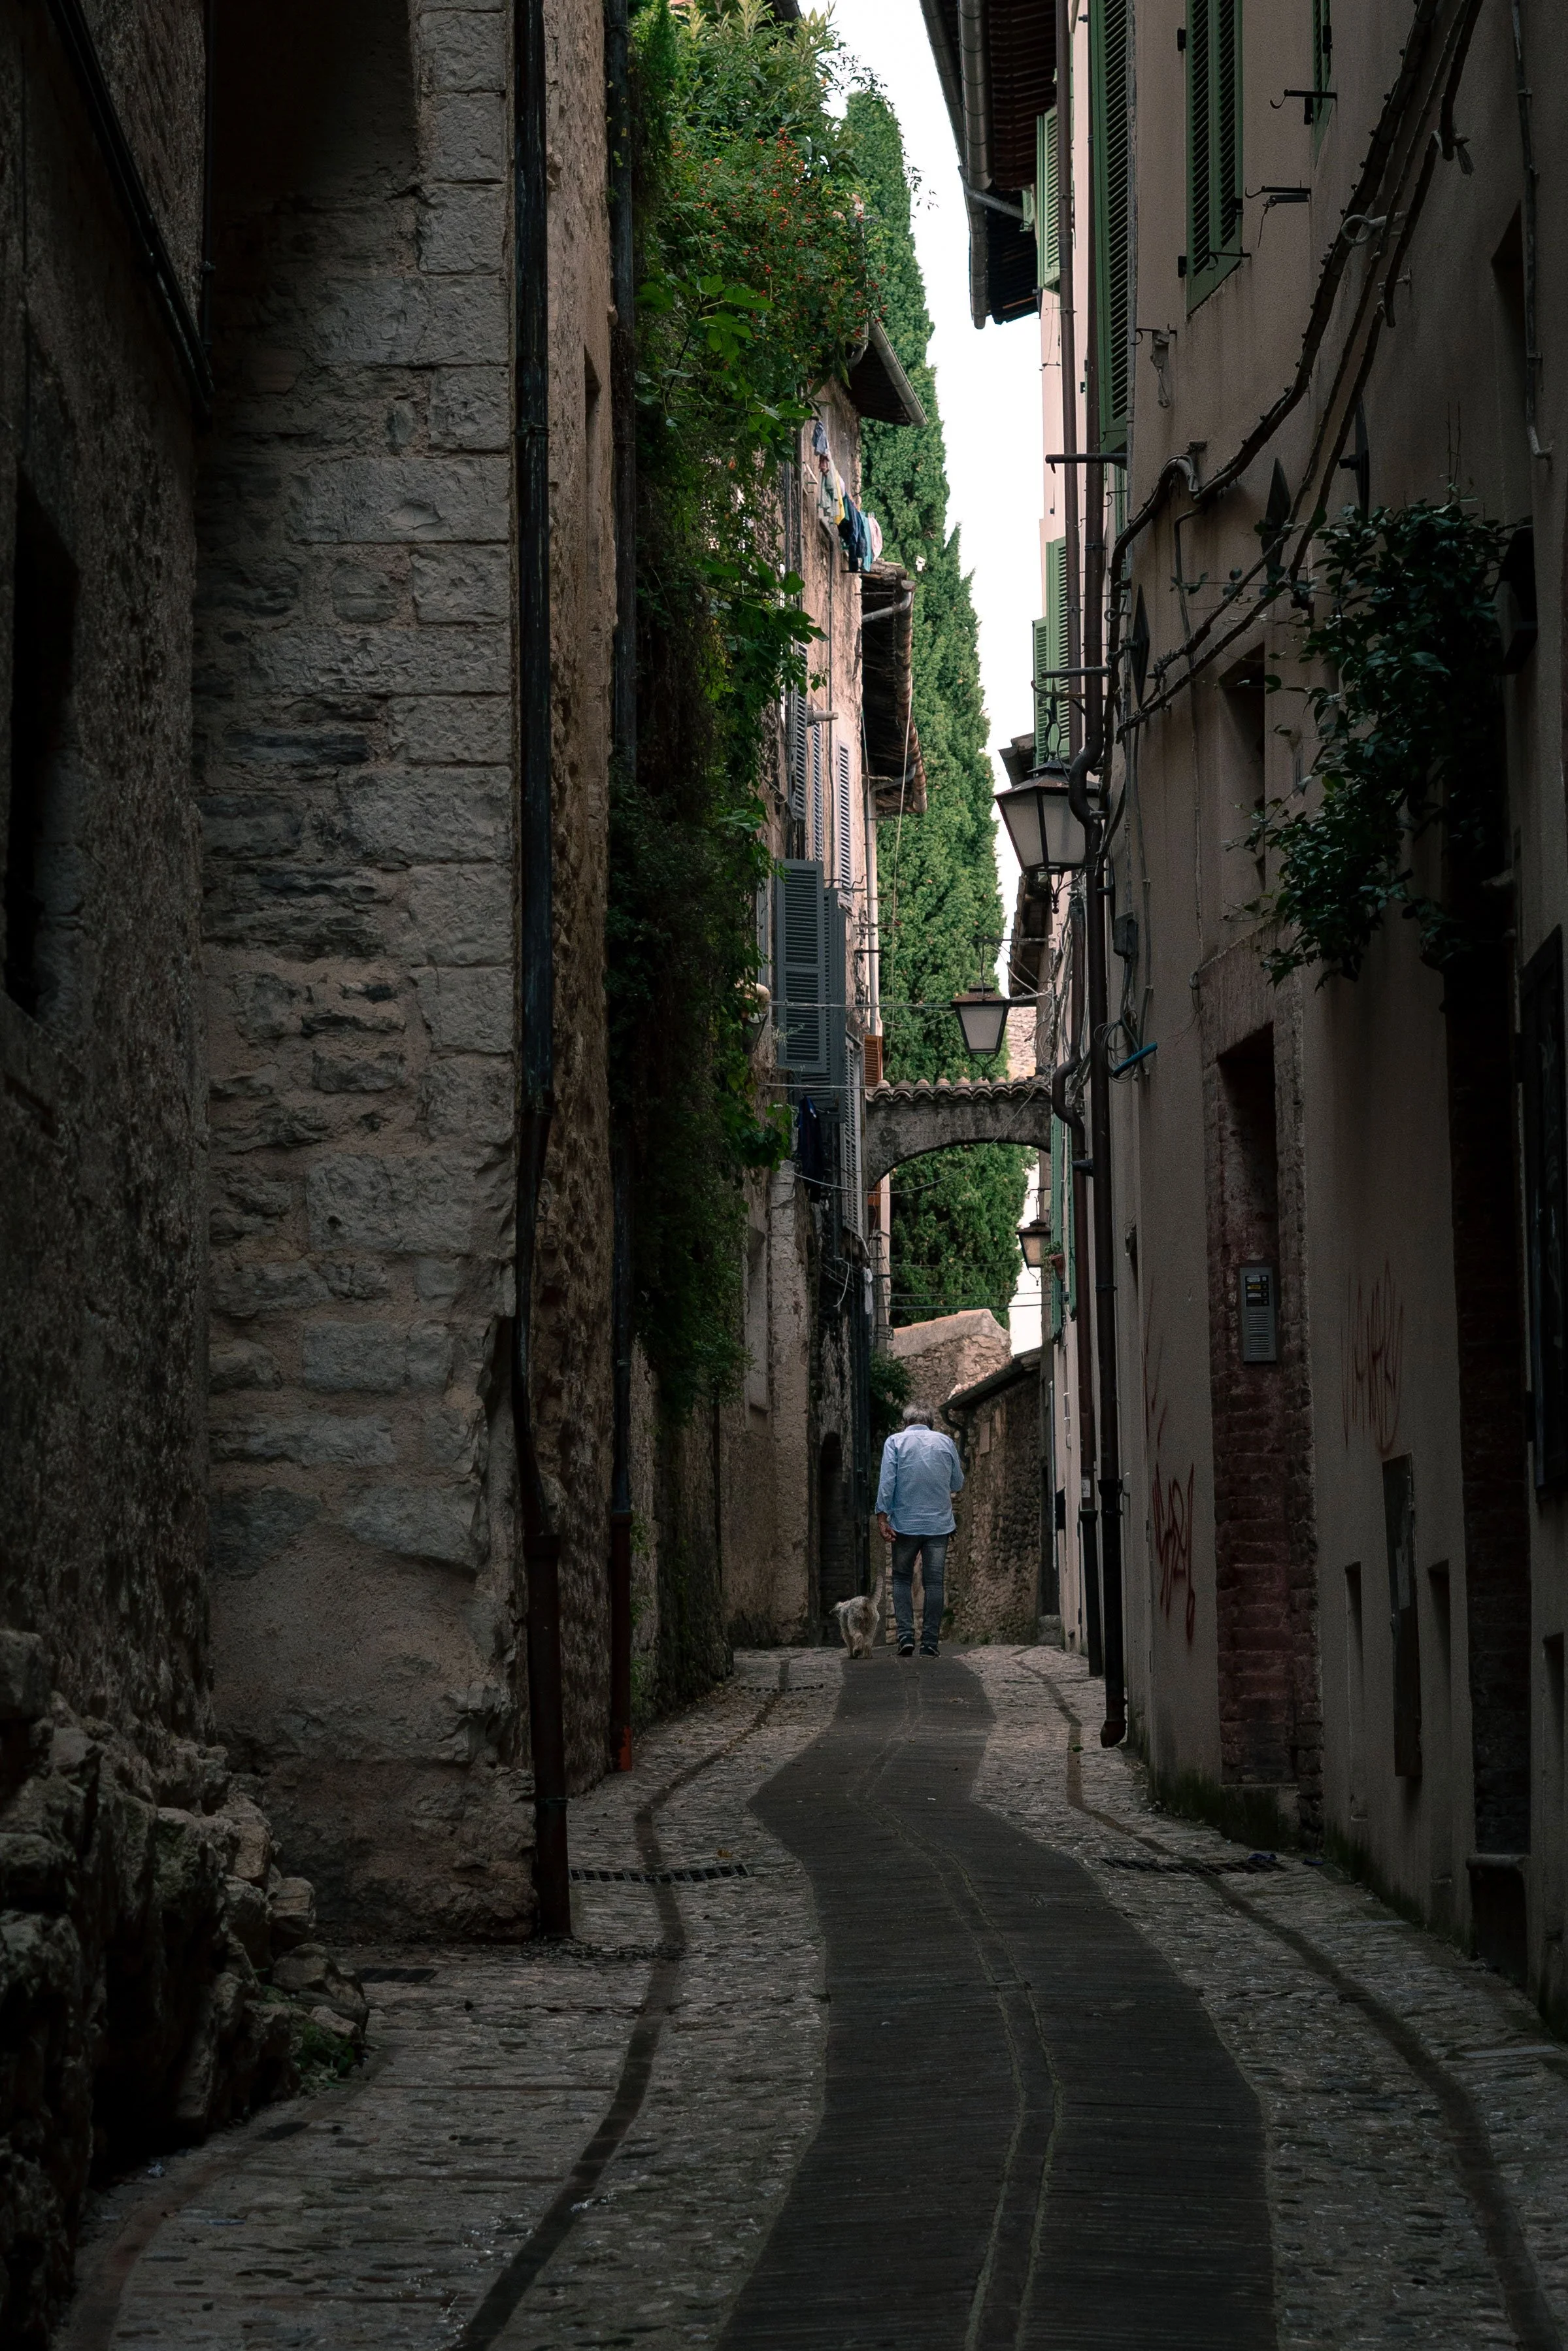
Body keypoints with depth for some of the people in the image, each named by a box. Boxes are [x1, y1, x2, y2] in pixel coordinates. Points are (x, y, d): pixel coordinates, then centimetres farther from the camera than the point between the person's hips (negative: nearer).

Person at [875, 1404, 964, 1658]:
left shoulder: (895, 1441, 0)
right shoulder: (946, 1442, 6)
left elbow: (887, 1482, -9)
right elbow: (958, 1485, 13)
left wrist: (882, 1516, -10)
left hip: (905, 1523, -1)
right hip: (939, 1523, 1)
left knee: (902, 1579, 11)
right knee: (934, 1582, 3)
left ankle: (906, 1635, -4)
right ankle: (929, 1644, 0)